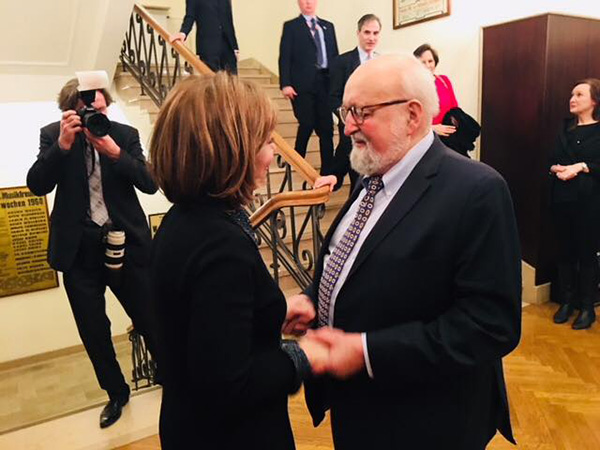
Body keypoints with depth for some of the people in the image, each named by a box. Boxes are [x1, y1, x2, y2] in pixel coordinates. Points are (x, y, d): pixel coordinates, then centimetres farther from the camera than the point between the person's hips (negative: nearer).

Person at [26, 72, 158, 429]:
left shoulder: (125, 134, -2)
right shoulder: (53, 135, -1)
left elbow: (150, 184, -10)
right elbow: (37, 186, -11)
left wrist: (115, 152, -23)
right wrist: (63, 144, -23)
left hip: (126, 243, -1)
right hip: (79, 249, 1)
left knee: (150, 320, 10)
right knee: (93, 331, 12)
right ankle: (117, 393, 34)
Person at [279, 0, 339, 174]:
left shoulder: (328, 26, 19)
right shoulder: (291, 26, 8)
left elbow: (335, 55, 16)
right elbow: (284, 57, -1)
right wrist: (285, 84, -12)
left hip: (326, 82, 4)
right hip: (302, 83, -3)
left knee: (326, 127, 1)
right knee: (307, 124, -9)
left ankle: (327, 170, 7)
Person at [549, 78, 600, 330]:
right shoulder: (565, 128, 15)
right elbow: (554, 160, 9)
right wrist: (557, 169, -10)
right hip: (562, 198, 4)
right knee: (565, 252, 8)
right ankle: (566, 301, 20)